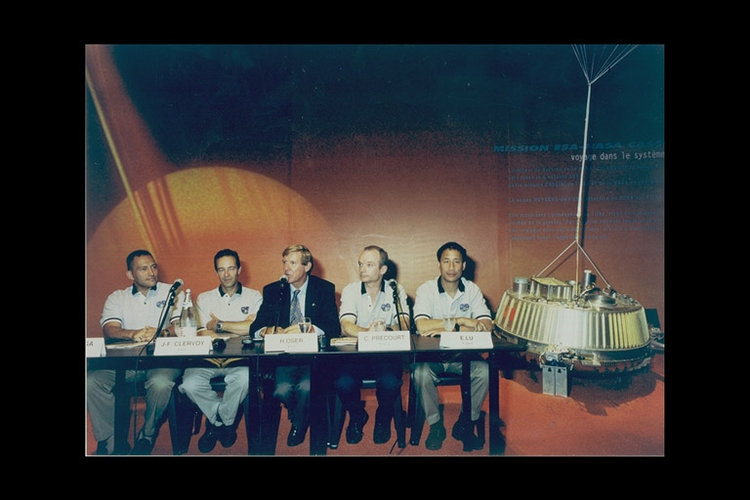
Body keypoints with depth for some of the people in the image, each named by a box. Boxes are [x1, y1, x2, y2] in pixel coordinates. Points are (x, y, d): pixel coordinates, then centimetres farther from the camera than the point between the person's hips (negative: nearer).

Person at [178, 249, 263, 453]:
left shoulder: (254, 297, 9)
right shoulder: (204, 299, 14)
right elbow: (203, 334, 1)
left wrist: (219, 325, -2)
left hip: (240, 358, -2)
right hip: (210, 357, 2)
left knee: (243, 378, -35)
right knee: (190, 384, -28)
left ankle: (217, 422, -3)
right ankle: (224, 422, 0)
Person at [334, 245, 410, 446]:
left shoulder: (395, 290, 1)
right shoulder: (350, 290, 0)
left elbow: (404, 326, -11)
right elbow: (346, 327, -13)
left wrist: (385, 330, -34)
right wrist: (368, 332, -35)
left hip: (386, 352, 0)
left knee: (390, 382, -29)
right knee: (343, 383, -26)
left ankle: (383, 418, 8)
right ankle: (357, 416, 11)